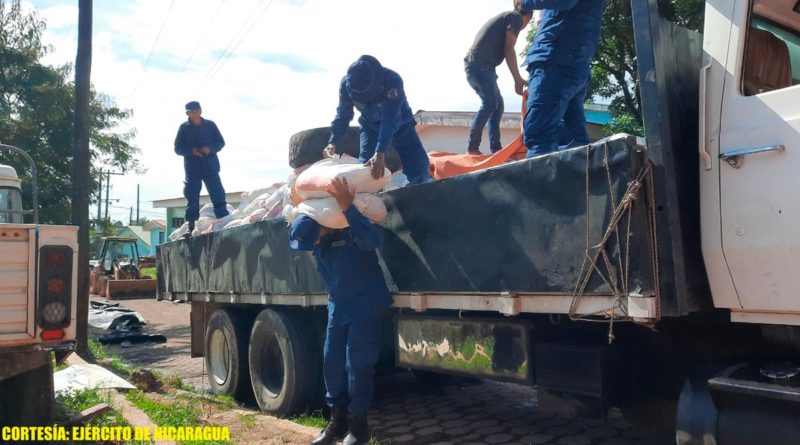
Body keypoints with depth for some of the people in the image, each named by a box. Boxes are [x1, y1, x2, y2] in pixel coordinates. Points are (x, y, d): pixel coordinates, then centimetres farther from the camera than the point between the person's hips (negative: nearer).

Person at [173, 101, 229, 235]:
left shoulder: (210, 125, 6)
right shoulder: (184, 128, 5)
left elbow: (221, 142, 7)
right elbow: (178, 148, 3)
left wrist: (210, 148, -13)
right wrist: (191, 151, -16)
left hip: (210, 166, 0)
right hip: (192, 168, 0)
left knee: (218, 195, -4)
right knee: (192, 197, 1)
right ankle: (191, 227, 6)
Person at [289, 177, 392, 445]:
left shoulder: (349, 228, -25)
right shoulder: (315, 235, -3)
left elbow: (372, 241, -43)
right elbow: (297, 234, 14)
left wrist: (348, 209, -50)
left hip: (367, 305, -7)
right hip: (338, 306, 8)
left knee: (357, 363, -7)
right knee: (332, 362, 7)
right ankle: (338, 419, 21)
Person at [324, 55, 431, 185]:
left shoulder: (392, 80, -39)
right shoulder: (346, 84, -27)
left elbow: (390, 120, -45)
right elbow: (342, 116, -13)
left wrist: (380, 153, -53)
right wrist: (332, 142, -26)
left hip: (400, 124, -2)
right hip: (370, 126, 3)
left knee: (418, 166, -10)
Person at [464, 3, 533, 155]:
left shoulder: (504, 17, 29)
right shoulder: (516, 17, 1)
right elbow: (509, 50, -9)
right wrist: (518, 79, -8)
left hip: (473, 64, 10)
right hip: (480, 65, -10)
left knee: (497, 104, 12)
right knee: (490, 103, -17)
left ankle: (495, 147, 9)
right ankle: (473, 147, -19)